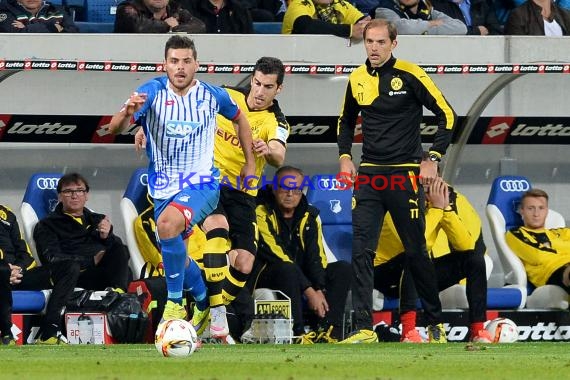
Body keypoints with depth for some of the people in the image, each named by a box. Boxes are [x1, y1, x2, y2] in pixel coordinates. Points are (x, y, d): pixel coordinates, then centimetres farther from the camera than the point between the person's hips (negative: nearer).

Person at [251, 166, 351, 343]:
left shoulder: (309, 215, 8)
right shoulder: (262, 213, -12)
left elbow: (316, 256, -1)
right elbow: (276, 255, -20)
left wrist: (320, 290, -21)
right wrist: (309, 291, -26)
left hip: (300, 276, 7)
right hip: (265, 278, -7)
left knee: (343, 269, -11)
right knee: (287, 269, -37)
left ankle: (328, 331, -27)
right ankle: (298, 334, -42)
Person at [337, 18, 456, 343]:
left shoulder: (410, 75, -8)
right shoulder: (357, 79, 7)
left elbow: (447, 115, -5)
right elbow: (347, 121, 25)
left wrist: (433, 159, -11)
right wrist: (345, 156, 10)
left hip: (405, 175, -4)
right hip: (368, 176, 4)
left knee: (416, 251, 3)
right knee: (361, 250, -7)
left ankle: (436, 323, 19)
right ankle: (364, 328, -7)